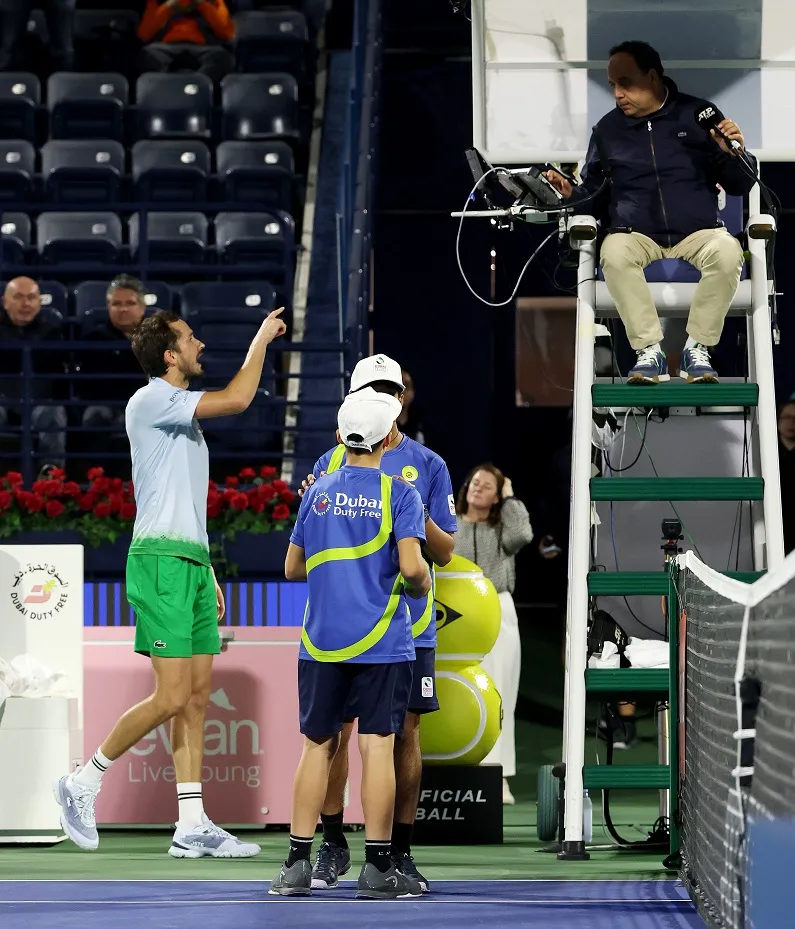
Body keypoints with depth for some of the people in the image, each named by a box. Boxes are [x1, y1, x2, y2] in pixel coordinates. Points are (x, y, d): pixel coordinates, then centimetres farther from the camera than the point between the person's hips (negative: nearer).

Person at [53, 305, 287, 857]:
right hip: (160, 562, -10)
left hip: (192, 563, 10)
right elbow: (236, 400, -22)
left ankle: (193, 826, 5)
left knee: (197, 696, 5)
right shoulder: (150, 402, -10)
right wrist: (261, 341, -8)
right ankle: (85, 783, 2)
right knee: (172, 698, -12)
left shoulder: (183, 413, 20)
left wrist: (208, 574, 21)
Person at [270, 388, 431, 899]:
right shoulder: (399, 494, -6)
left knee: (318, 745, 10)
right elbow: (412, 566, -16)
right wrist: (423, 585, 5)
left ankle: (298, 864, 9)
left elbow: (293, 568, 13)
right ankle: (378, 867, -2)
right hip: (381, 644, -4)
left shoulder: (319, 491, 7)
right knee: (377, 745, -2)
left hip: (321, 641, 4)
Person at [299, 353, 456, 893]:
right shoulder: (332, 463, 8)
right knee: (335, 729, -1)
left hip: (408, 624, -1)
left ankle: (400, 851, 9)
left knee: (405, 733, 1)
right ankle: (333, 845, 9)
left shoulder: (427, 465, 5)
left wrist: (418, 516, -16)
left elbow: (445, 553, 3)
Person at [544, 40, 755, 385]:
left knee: (727, 251, -34)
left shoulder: (696, 115, 5)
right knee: (614, 252, -34)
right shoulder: (608, 129, 11)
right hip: (637, 236, 1)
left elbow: (739, 186, 8)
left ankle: (697, 348, -21)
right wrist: (570, 193, -3)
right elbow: (594, 196, 18)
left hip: (697, 232, -1)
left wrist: (734, 155, -13)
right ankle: (649, 350, -27)